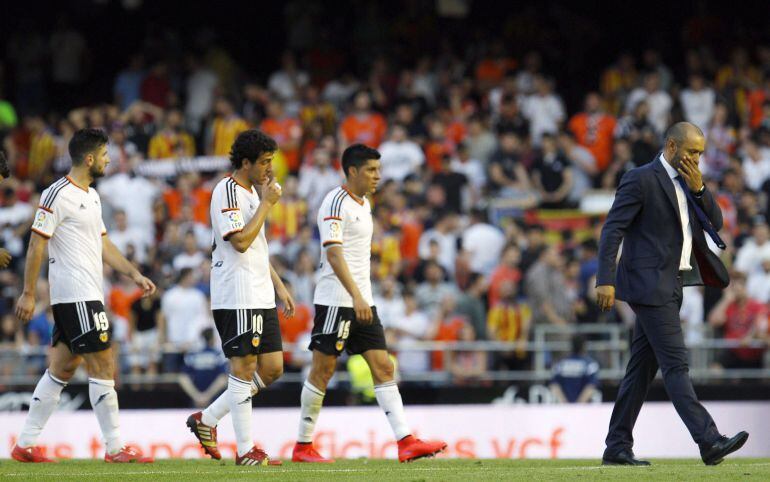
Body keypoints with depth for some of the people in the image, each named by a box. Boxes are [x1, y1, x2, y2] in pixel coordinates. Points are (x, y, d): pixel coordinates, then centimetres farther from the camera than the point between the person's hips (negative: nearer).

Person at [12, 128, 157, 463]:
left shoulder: (91, 196, 17)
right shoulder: (58, 194, -12)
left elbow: (102, 244, 23)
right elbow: (36, 244, -12)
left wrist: (134, 274, 15)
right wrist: (28, 294, -14)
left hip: (88, 294, 10)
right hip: (76, 297, -10)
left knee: (63, 368, 11)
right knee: (103, 366, -8)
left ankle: (26, 444, 14)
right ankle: (114, 448, -5)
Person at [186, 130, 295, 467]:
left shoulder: (253, 192, 18)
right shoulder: (227, 192, -12)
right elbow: (241, 241, -21)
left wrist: (279, 287, 22)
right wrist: (266, 203, -15)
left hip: (261, 297, 10)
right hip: (237, 297, -10)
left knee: (272, 368, 7)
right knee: (243, 367, -7)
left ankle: (207, 419, 17)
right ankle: (245, 451, -3)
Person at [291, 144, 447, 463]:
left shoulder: (363, 204, 16)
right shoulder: (336, 203, -12)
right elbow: (334, 254, -22)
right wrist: (355, 296, -30)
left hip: (362, 302, 9)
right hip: (335, 301, -9)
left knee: (383, 368, 0)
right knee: (322, 370, -2)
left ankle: (406, 442, -7)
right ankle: (302, 447, 6)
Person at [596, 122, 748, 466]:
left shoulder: (687, 183, 16)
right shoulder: (641, 179, -9)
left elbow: (716, 223, 12)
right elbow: (612, 229, -13)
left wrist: (699, 189, -3)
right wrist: (606, 280, -21)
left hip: (670, 286, 9)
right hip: (649, 285, -9)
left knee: (642, 369, 9)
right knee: (676, 365, -13)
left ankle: (617, 448, 13)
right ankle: (709, 442, -20)